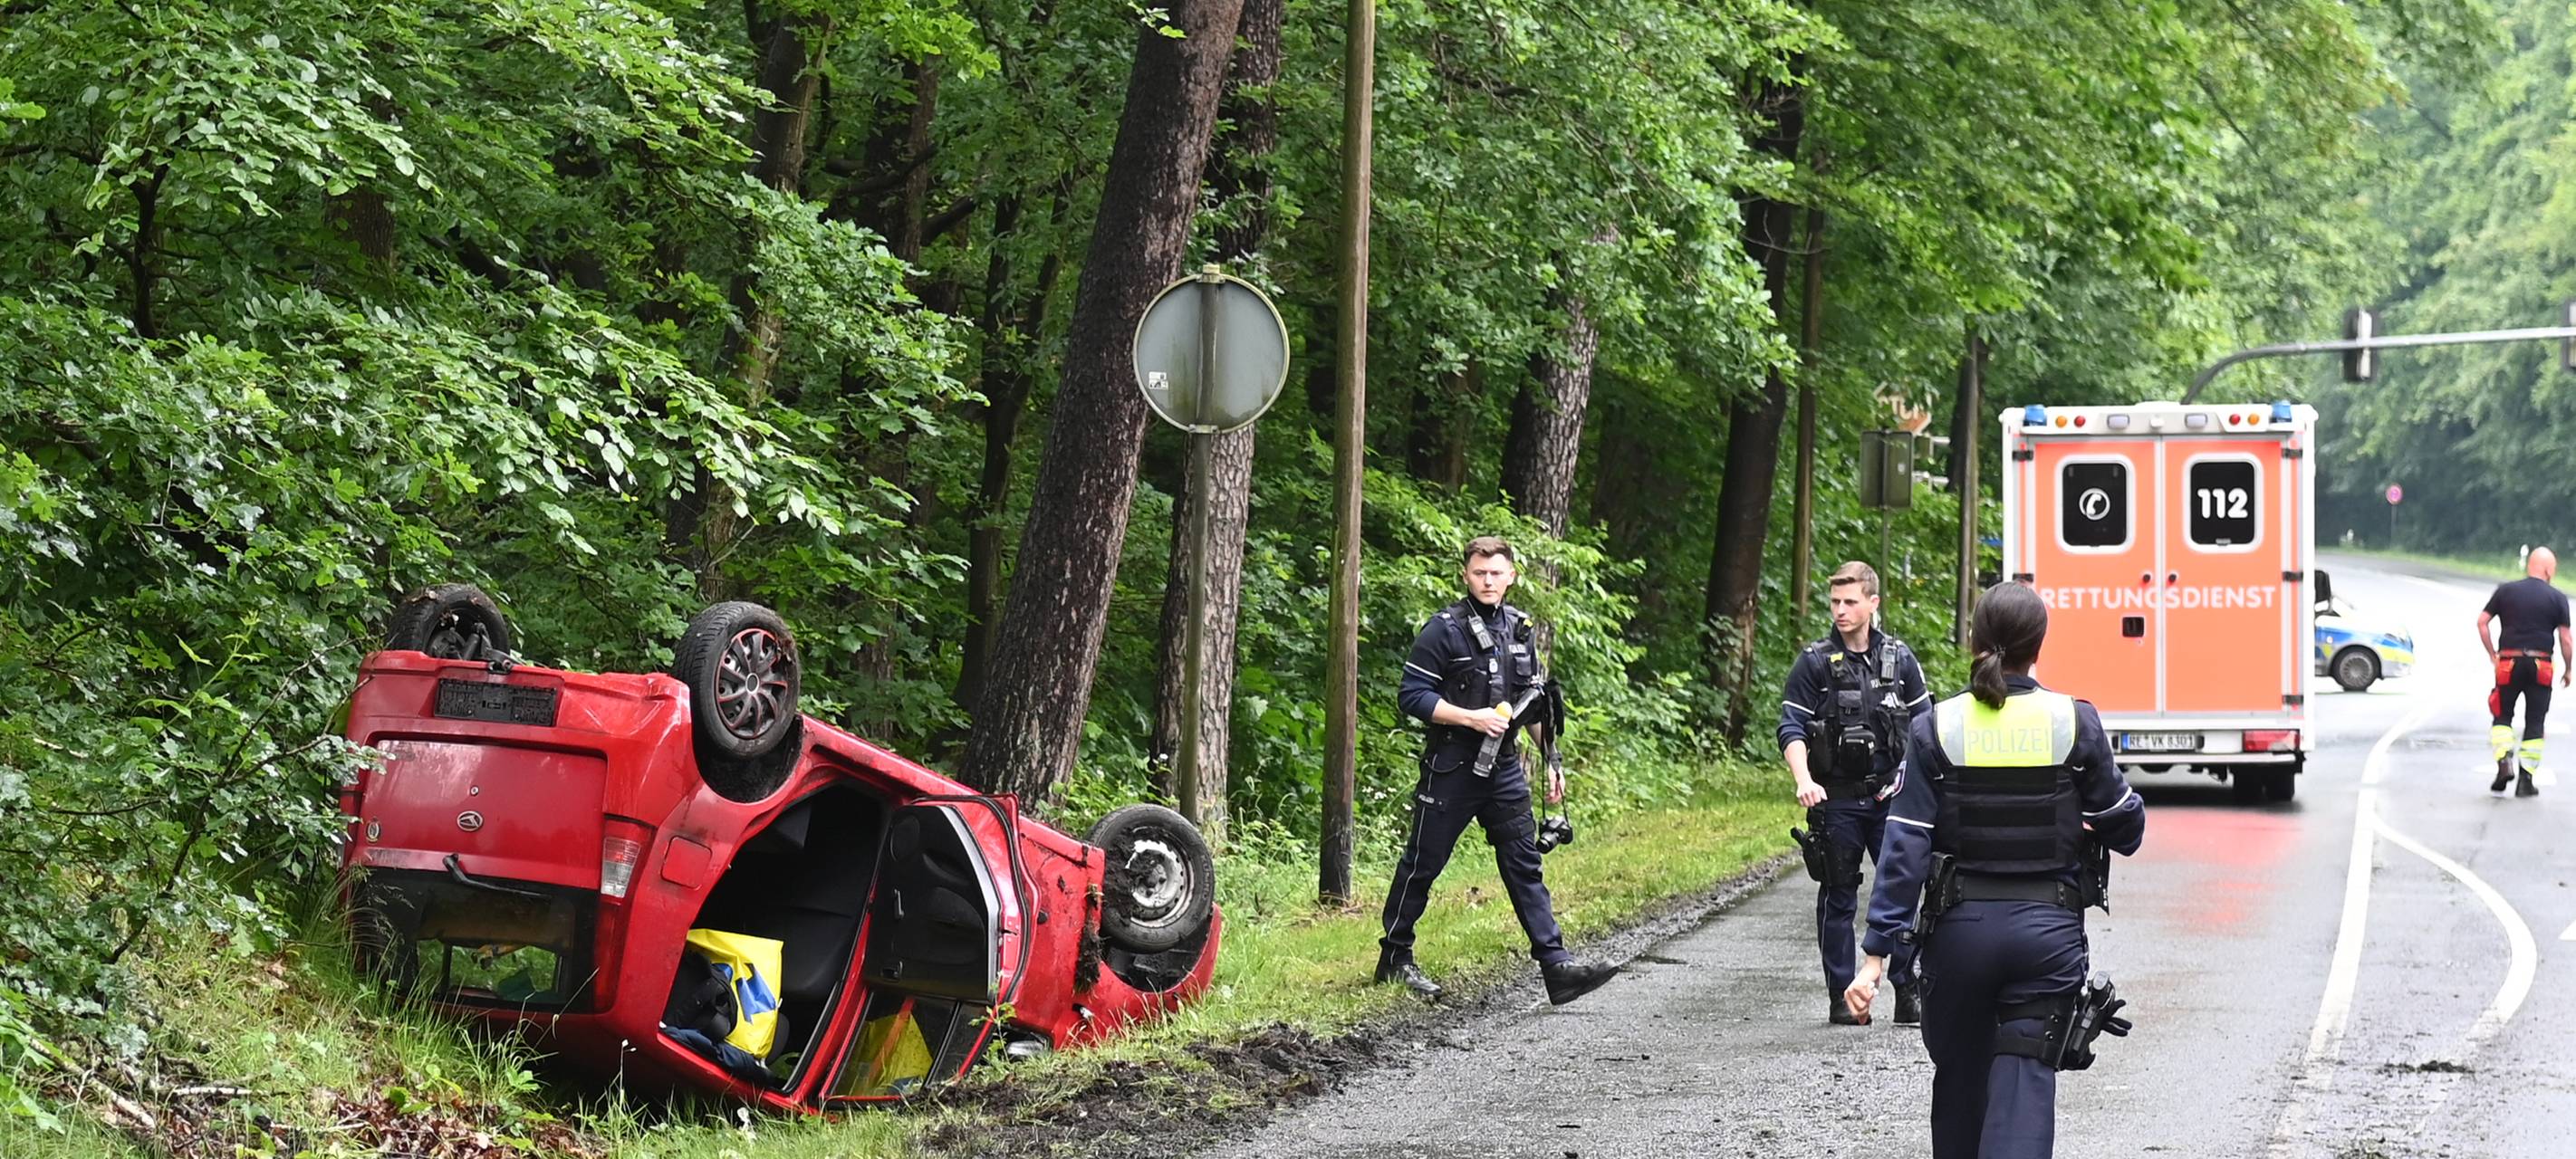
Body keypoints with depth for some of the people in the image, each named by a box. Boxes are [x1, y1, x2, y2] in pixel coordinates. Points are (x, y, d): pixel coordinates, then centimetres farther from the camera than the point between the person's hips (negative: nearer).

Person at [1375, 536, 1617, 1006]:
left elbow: (1534, 702, 20)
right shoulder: (1445, 629, -9)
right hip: (1451, 768, -5)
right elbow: (1411, 696, -12)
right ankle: (1394, 958, 16)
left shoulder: (1519, 629, 11)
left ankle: (1557, 966, -3)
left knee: (1525, 865, 1)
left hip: (1503, 767, 5)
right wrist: (1472, 718, -20)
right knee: (1423, 862, 4)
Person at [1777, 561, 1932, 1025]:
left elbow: (1923, 724, 13)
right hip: (1836, 799, -1)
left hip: (1889, 797, 1)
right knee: (1838, 898, 4)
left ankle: (1908, 994, 6)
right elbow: (1791, 729, -5)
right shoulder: (1815, 662, -1)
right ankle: (1841, 997, 10)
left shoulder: (1899, 658, 6)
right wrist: (1804, 780, -20)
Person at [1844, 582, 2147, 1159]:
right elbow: (2124, 827, 1)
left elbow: (1905, 846, -8)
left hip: (1960, 928, 1)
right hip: (2047, 928, -1)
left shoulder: (1937, 728, -4)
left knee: (1959, 1084, 19)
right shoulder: (2075, 722, -5)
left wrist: (1878, 950, -8)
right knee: (2025, 1088, -4)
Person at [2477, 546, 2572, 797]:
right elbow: (2566, 639, -1)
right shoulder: (2557, 598, 0)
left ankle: (2503, 761, -11)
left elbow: (2482, 621, 1)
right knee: (2535, 724, 7)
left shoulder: (2505, 591, 4)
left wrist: (2492, 654, 8)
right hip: (2540, 666, -1)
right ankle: (2526, 780, 5)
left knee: (2502, 717, 13)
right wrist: (2569, 669, 11)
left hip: (2509, 664, 1)